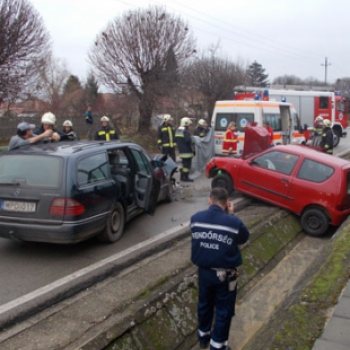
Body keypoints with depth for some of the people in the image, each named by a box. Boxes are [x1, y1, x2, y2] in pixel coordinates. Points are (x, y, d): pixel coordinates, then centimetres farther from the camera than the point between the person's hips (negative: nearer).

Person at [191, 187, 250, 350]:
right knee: (224, 310, 16)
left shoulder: (195, 218, -11)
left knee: (204, 304, 26)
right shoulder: (234, 222, -22)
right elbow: (244, 238, -1)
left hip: (204, 271, 4)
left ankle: (203, 337, 45)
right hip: (225, 274, -4)